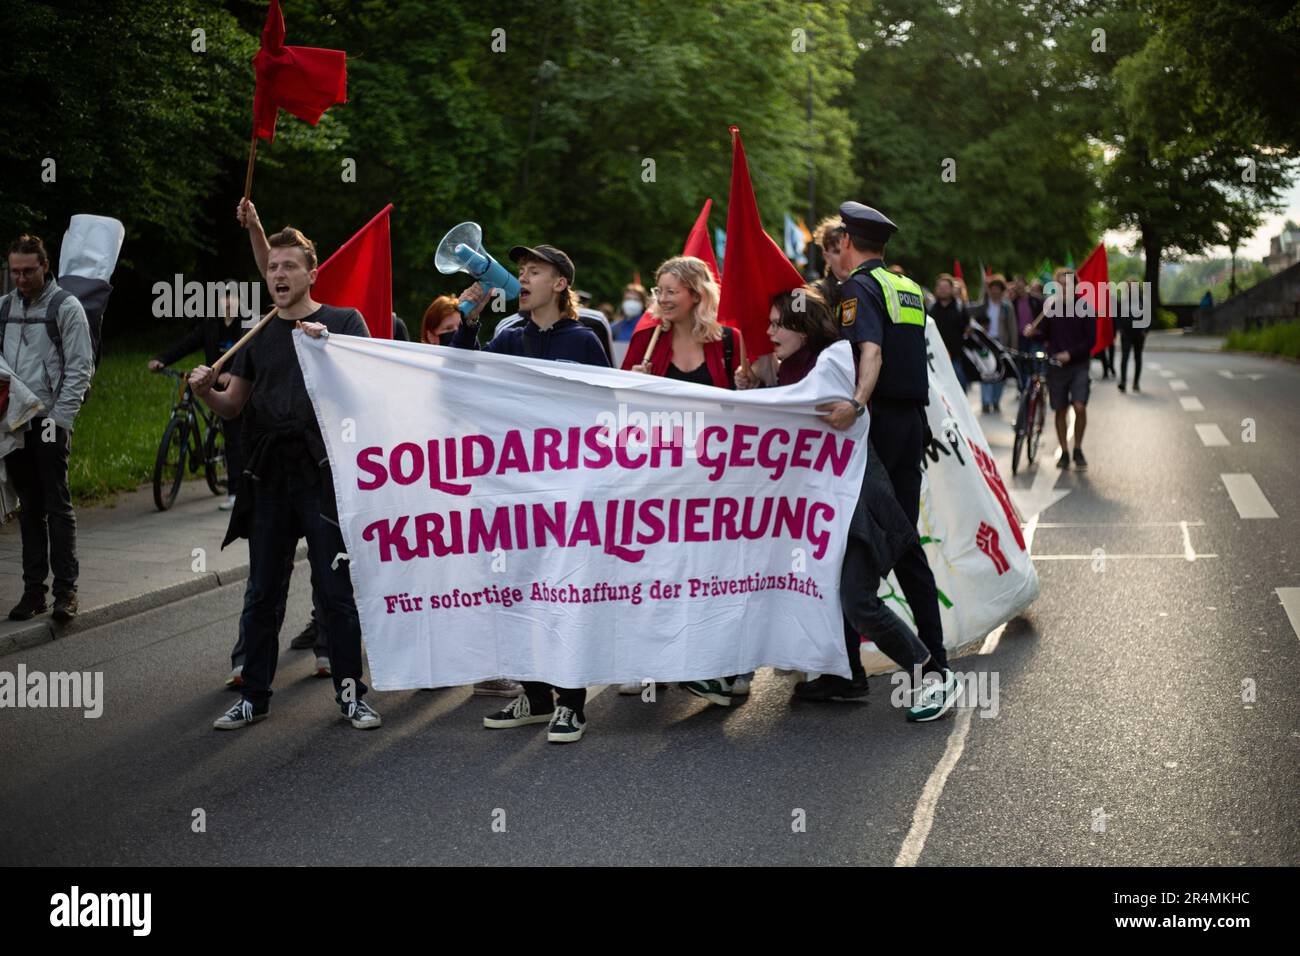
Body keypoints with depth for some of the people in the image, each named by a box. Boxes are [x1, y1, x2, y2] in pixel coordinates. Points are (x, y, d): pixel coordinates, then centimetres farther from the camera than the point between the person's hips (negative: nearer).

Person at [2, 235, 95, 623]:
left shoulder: (65, 306, -4)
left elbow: (80, 368, -7)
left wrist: (60, 419, -13)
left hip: (50, 421, -5)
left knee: (58, 506, -3)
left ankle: (66, 590, 1)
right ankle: (33, 590, 13)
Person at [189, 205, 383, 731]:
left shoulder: (343, 321, 4)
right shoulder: (259, 335, 15)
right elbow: (232, 406, 16)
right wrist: (204, 391, -5)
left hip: (323, 472, -4)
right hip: (268, 475, 4)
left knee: (335, 591, -2)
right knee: (262, 592, 8)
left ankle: (351, 693, 8)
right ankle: (254, 697, 17)